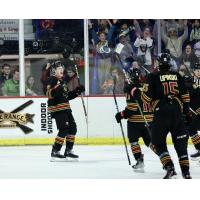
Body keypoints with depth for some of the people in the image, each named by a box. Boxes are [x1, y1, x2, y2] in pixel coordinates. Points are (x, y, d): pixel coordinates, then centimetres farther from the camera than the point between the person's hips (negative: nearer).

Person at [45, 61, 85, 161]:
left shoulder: (62, 81, 22)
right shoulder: (52, 80, -8)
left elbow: (67, 96, 28)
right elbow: (49, 94, -21)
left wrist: (76, 92, 17)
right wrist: (55, 90, -38)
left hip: (66, 108, 10)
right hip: (57, 109, -10)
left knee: (72, 128, 10)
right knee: (64, 129, -16)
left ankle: (68, 151, 19)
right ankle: (55, 152, -14)